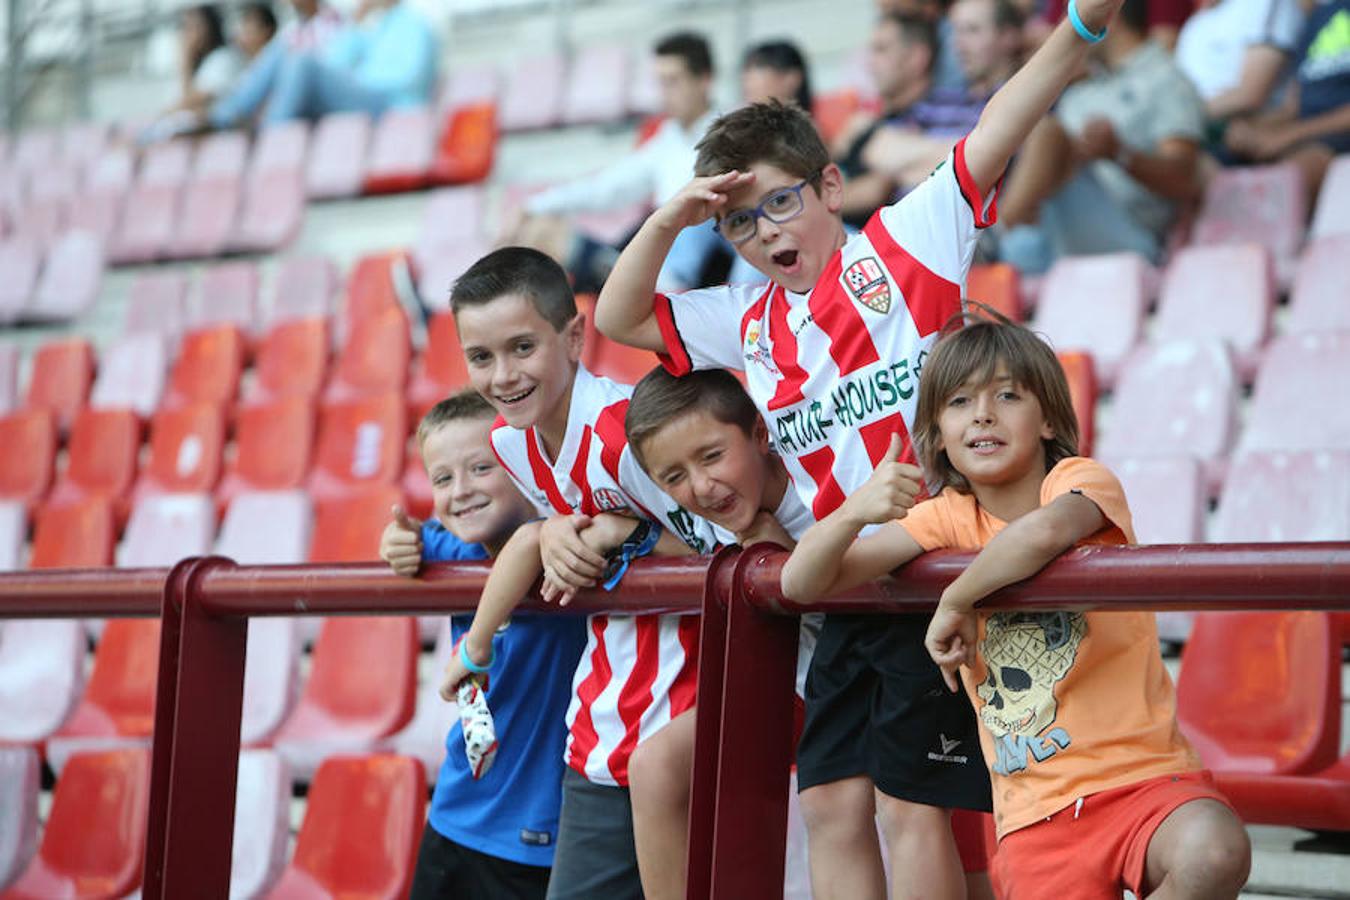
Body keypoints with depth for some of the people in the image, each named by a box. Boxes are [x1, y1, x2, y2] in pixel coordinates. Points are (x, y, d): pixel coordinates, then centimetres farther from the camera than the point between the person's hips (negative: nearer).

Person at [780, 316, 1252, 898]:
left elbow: (1042, 533, -31)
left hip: (1145, 774, -3)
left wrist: (954, 603, -17)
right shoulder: (947, 519, 8)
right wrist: (854, 511, -18)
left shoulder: (1082, 480, -4)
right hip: (1038, 810, 3)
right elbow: (801, 584, 1)